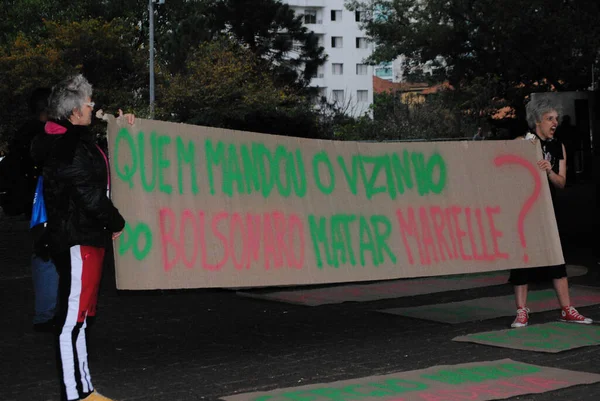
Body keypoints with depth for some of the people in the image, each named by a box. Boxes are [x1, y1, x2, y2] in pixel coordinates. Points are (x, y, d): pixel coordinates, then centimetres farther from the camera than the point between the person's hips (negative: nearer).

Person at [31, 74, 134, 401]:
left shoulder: (75, 140, 15)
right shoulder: (67, 149, -17)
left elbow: (100, 167, 33)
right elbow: (91, 197, -19)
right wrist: (117, 224, -6)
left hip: (85, 238, 11)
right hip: (78, 240, -11)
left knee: (80, 315, 15)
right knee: (73, 316, -8)